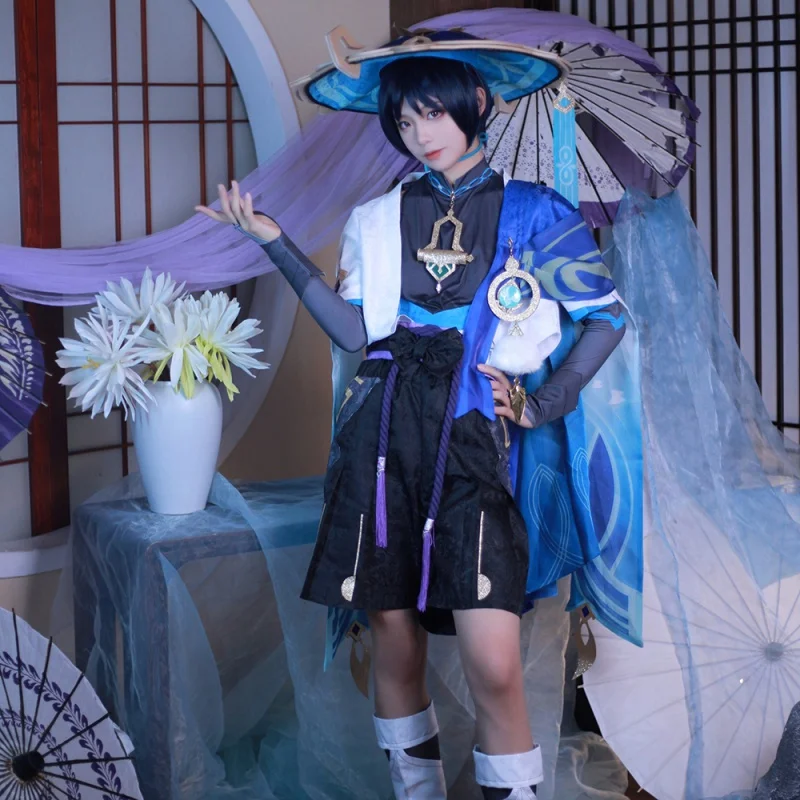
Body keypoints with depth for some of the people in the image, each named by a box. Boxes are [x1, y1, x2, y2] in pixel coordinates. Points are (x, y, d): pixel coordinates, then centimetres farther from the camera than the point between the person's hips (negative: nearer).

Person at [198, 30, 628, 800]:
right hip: (383, 440, 3)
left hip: (474, 445, -2)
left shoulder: (533, 214, 8)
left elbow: (606, 318, 9)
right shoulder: (378, 219, 14)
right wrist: (276, 243, -3)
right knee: (394, 643, 7)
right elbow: (355, 330, 1)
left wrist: (544, 404, -1)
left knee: (493, 664, -13)